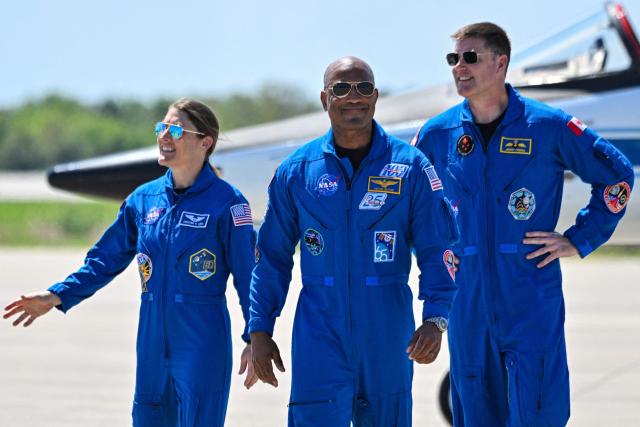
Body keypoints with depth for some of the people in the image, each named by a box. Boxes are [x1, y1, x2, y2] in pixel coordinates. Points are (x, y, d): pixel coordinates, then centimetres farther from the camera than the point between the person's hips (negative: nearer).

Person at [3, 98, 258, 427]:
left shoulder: (226, 202, -7)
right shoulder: (144, 199, 8)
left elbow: (248, 274, -6)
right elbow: (106, 258, 15)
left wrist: (255, 338, -10)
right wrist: (57, 296, 8)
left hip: (204, 344, -6)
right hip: (153, 340, 6)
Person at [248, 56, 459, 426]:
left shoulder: (410, 166, -1)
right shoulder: (296, 171, 4)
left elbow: (437, 249, -3)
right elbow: (272, 256, 9)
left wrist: (435, 319, -17)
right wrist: (260, 330, 6)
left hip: (388, 337, 0)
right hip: (319, 337, 0)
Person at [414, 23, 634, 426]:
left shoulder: (549, 126, -4)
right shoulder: (438, 134, 5)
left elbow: (617, 174, 5)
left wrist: (580, 239, 0)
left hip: (533, 299, -3)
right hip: (468, 300, 3)